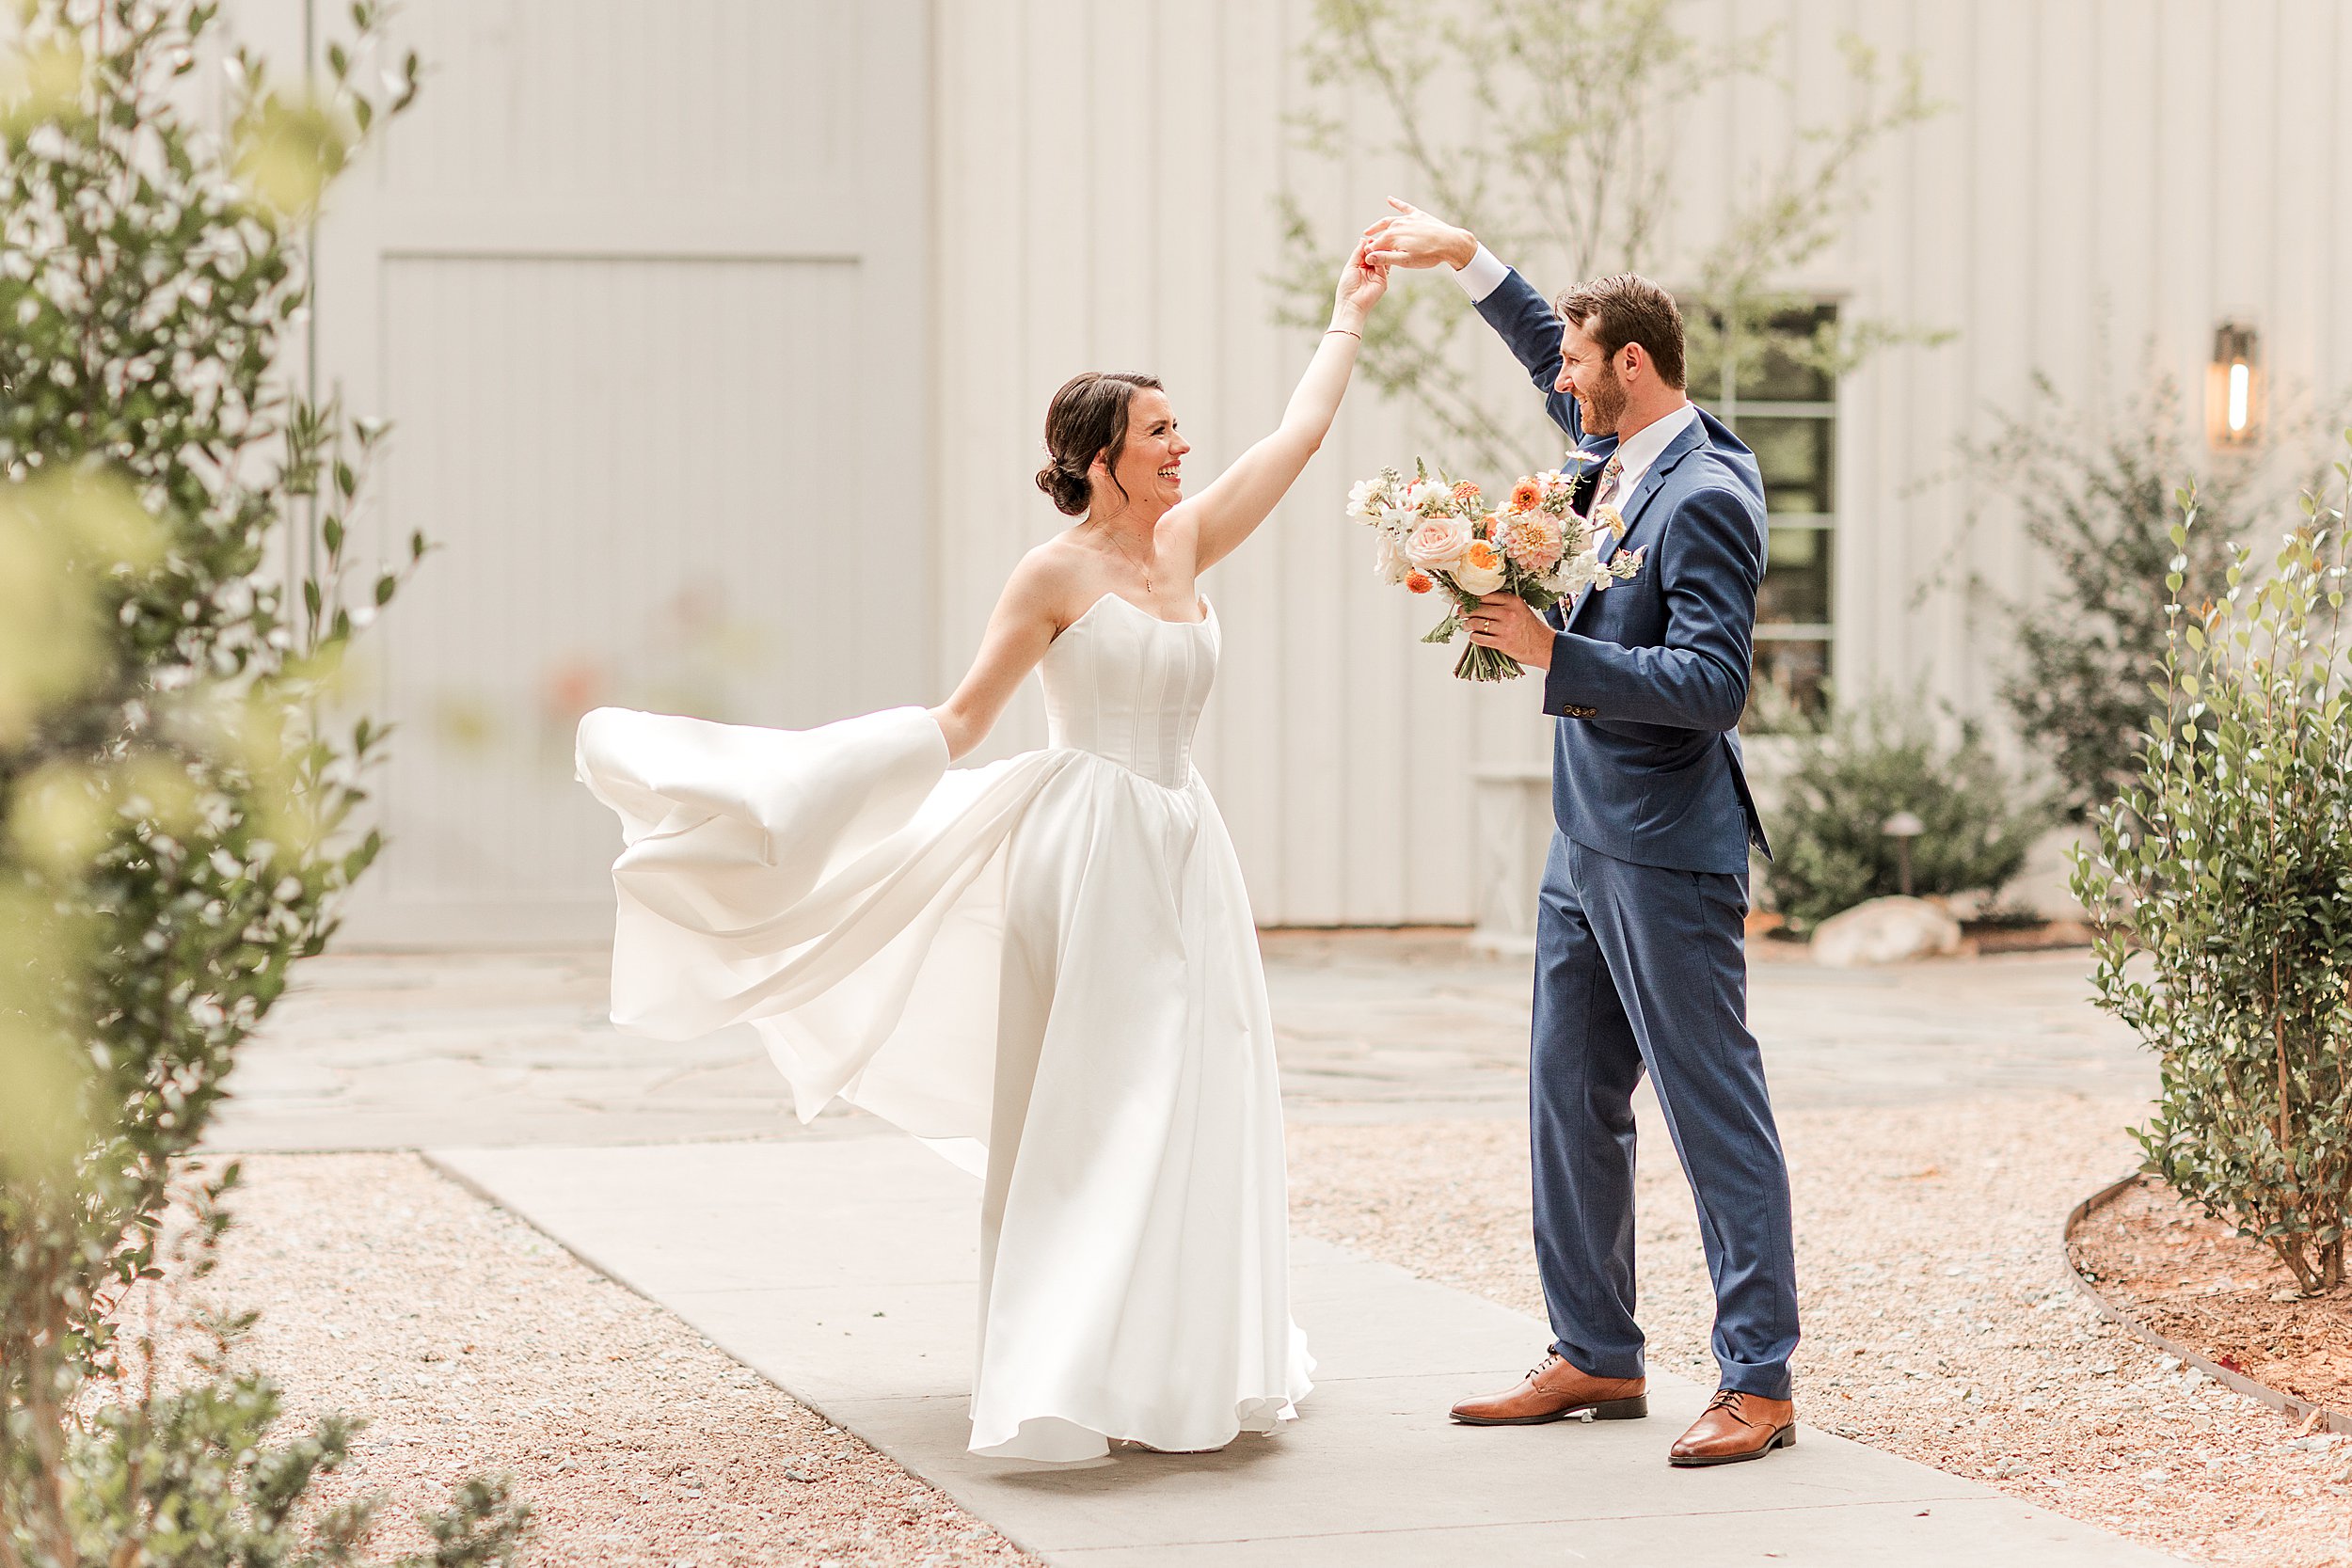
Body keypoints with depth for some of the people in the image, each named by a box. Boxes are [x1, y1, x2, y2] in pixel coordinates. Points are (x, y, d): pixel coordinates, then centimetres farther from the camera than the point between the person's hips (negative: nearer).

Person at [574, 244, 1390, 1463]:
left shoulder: (1185, 543, 10)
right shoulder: (1056, 574, -6)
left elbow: (1299, 433, 17)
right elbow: (961, 722, -4)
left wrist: (1351, 312, 21)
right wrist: (846, 776, -13)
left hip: (1181, 853, 6)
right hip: (1090, 847, -6)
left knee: (1183, 1108, 7)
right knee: (1081, 1109, -7)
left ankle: (1179, 1357, 16)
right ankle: (1068, 1377, -5)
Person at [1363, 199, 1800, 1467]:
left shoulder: (1705, 499, -18)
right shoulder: (1619, 451, 9)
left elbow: (1712, 684, -24)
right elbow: (1552, 356, 29)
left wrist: (1551, 652, -25)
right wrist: (1463, 258, 23)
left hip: (1667, 857, -10)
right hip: (1588, 843, 10)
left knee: (1715, 1114, -4)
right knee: (1569, 1102, 14)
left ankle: (1758, 1382, 1)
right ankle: (1597, 1359, 23)